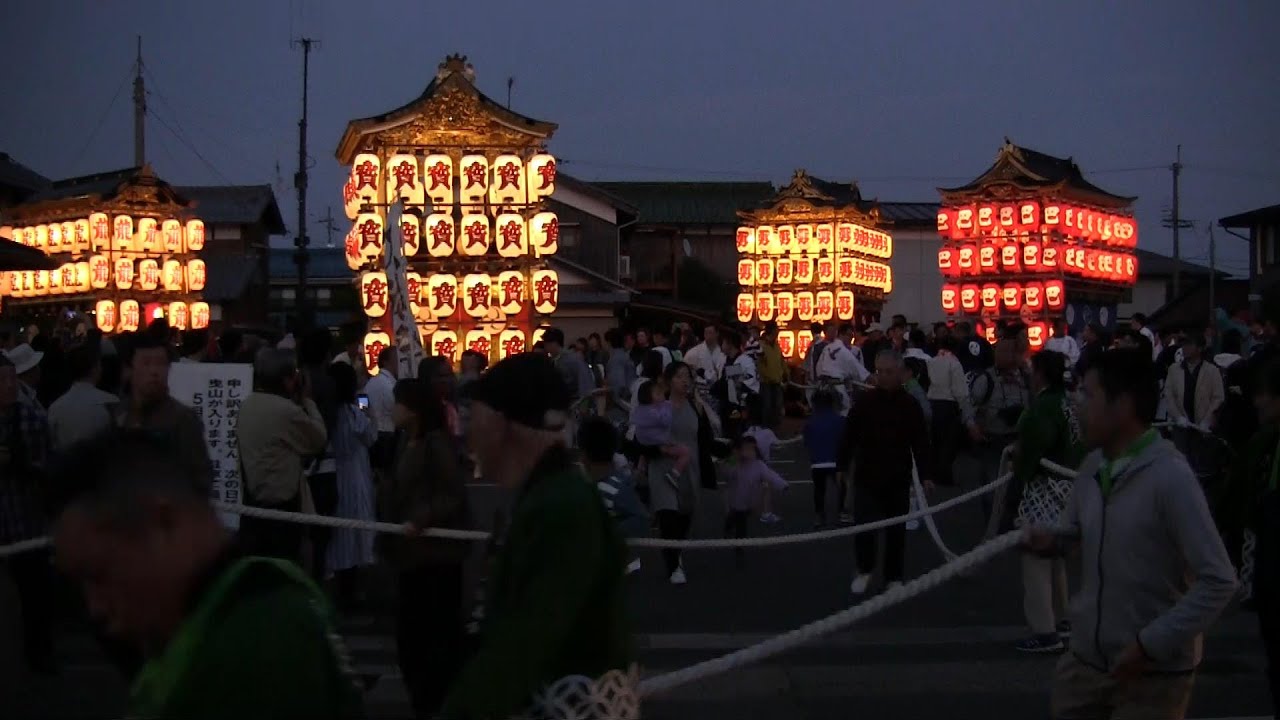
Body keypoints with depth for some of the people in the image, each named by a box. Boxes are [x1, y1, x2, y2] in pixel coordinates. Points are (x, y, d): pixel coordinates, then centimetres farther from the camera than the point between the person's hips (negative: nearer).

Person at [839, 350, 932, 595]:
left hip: (898, 479, 1)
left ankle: (894, 577, 21)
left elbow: (920, 443, 0)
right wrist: (841, 466, 0)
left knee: (896, 530, 8)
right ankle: (864, 570, 21)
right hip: (867, 476, 0)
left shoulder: (910, 405, -3)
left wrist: (924, 475, -3)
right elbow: (849, 437, 1)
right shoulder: (864, 402, -4)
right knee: (864, 526, -2)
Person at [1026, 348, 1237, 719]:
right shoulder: (1093, 467, 2)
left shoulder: (1170, 477, -20)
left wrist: (1150, 645, -22)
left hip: (1153, 674, -6)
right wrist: (1049, 538, -4)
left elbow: (1218, 581, -21)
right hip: (1086, 660, 6)